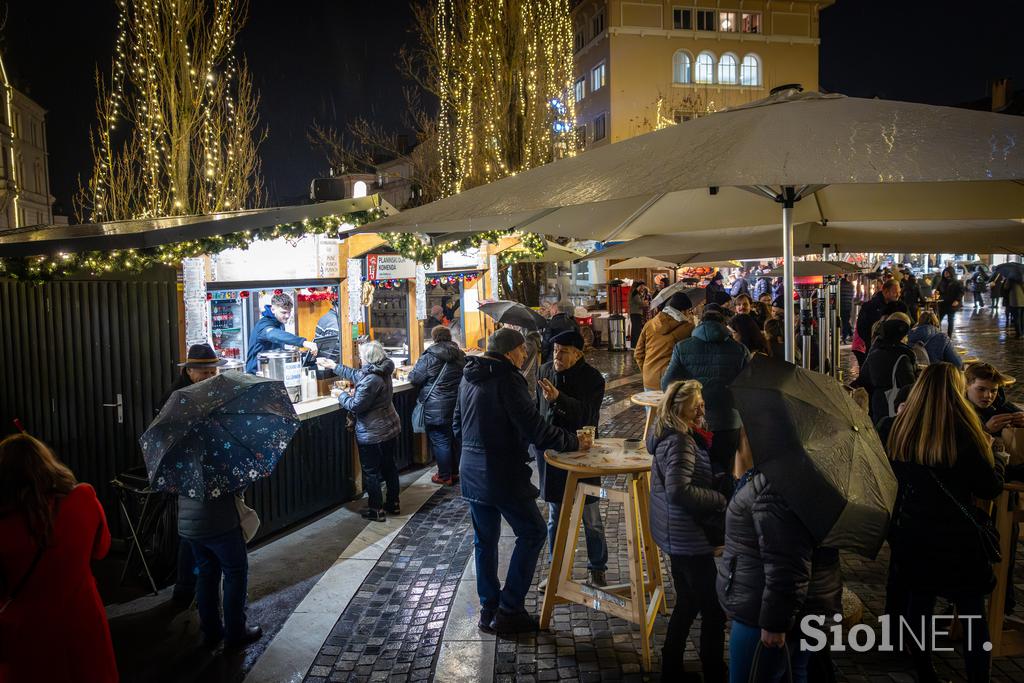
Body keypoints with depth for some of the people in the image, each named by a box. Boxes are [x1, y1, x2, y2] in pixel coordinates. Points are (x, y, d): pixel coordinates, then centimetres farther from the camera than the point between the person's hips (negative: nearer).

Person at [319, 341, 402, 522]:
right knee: (389, 467, 19)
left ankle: (376, 510, 14)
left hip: (372, 435, -9)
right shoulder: (382, 372, 3)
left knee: (371, 472, 5)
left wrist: (343, 396, -4)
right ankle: (393, 504, 30)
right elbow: (357, 375, 19)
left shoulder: (371, 380, -27)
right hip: (390, 429, 9)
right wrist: (334, 367, 25)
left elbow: (355, 405, -23)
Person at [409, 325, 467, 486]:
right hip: (456, 405, 6)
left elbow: (414, 378, -7)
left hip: (436, 408, -6)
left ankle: (445, 476, 9)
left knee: (440, 441, 3)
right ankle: (455, 472, 26)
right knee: (454, 439, 16)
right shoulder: (460, 355, 3)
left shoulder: (429, 357, -14)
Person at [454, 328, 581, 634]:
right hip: (502, 474, -8)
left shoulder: (469, 377, 8)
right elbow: (535, 429, -20)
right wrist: (574, 441, -9)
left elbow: (457, 425, 18)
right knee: (532, 532, 6)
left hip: (471, 471, 8)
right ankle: (509, 610, 7)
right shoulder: (506, 380, -18)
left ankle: (488, 609, 25)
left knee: (484, 539, 16)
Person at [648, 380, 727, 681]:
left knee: (687, 605, 22)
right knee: (714, 611, 2)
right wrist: (721, 500, -22)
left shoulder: (669, 436, 8)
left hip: (677, 536, 10)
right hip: (689, 540, -10)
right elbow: (679, 491, -31)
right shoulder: (680, 442, -22)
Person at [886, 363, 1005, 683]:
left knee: (916, 607, 14)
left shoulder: (900, 429, -3)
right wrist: (989, 449, 9)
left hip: (910, 536, 4)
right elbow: (991, 488, -5)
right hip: (958, 539, -4)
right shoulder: (964, 431, -15)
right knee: (974, 617, 10)